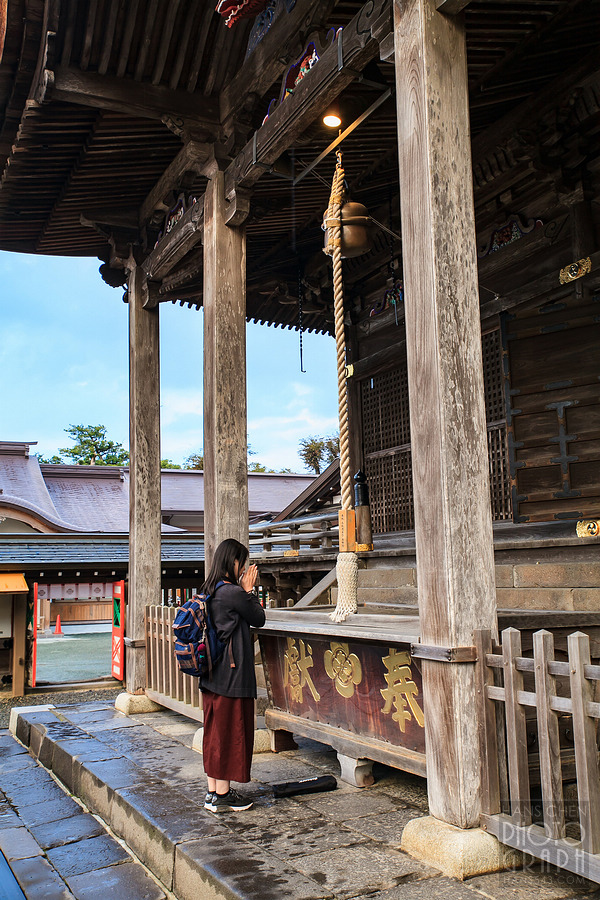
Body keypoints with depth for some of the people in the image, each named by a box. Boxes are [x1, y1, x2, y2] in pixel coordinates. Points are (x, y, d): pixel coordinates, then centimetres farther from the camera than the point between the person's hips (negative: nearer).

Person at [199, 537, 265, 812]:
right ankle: (222, 795, 11)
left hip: (211, 674, 9)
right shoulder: (233, 593, -18)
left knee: (215, 730, 14)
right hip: (233, 673, -9)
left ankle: (213, 791, 22)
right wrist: (249, 590, 1)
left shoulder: (210, 591, 9)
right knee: (231, 730, 2)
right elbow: (259, 619, -6)